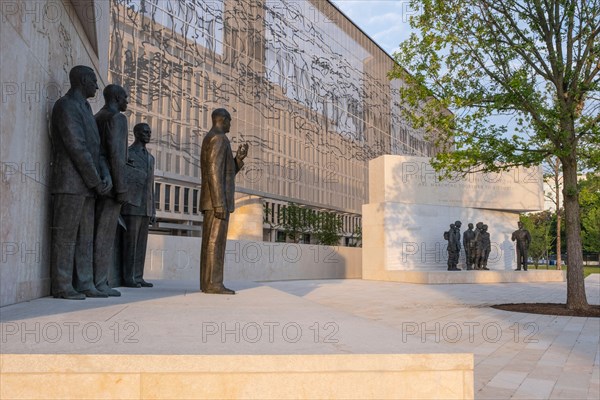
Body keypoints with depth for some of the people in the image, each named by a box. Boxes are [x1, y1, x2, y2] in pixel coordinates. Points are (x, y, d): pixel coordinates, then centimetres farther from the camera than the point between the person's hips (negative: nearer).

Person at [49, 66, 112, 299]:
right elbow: (77, 147, -15)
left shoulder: (84, 108, 22)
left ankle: (84, 285, 10)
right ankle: (62, 287, -2)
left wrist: (106, 177, -1)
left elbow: (95, 148, 15)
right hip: (70, 183, -9)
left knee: (85, 237, 7)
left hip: (86, 186, 9)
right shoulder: (66, 105, -7)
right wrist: (96, 181, -13)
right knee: (66, 235, -6)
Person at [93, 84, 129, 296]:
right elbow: (115, 154, -18)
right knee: (106, 233, -8)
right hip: (110, 182, -9)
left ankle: (94, 280, 9)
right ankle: (99, 283, -7)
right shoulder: (117, 118, -8)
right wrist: (121, 188, -19)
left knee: (98, 231, 9)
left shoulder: (96, 118, 20)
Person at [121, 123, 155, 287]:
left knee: (141, 244, 4)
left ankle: (138, 277, 7)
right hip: (132, 206, -6)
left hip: (145, 208, 6)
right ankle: (128, 278, -2)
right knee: (130, 242, -7)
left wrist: (153, 210, 15)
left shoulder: (150, 158, 20)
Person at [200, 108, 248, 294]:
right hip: (217, 200, -10)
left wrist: (239, 158, 13)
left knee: (211, 242, 7)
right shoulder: (218, 138, -9)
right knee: (215, 242, -11)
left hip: (212, 201, 10)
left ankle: (208, 283, 6)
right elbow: (214, 172, -19)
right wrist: (220, 203, -24)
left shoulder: (209, 141, 25)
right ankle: (213, 284, -11)